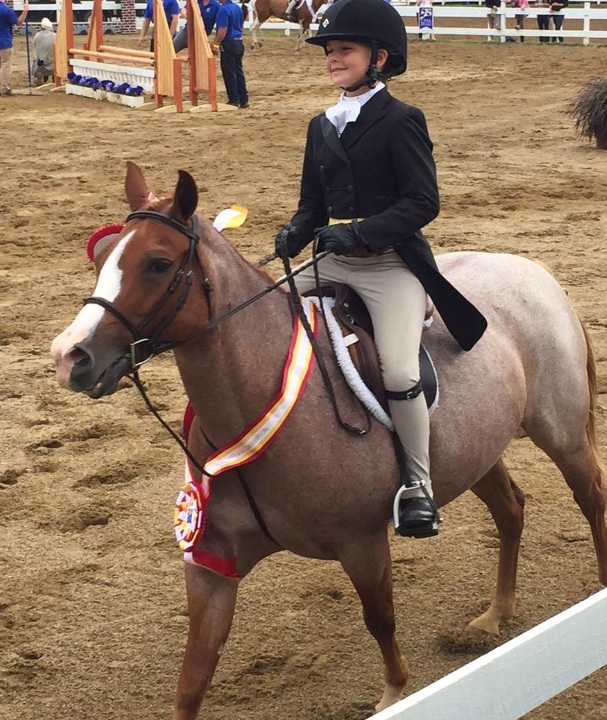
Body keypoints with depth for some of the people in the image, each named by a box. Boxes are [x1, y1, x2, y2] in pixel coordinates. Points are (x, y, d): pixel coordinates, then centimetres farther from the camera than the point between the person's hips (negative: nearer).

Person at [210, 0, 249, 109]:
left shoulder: (223, 9, -15)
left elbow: (223, 29, -21)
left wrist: (216, 44, -17)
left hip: (228, 44, -8)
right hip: (239, 42, 8)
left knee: (229, 73, -2)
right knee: (239, 71, 11)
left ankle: (234, 100, -1)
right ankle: (243, 100, 12)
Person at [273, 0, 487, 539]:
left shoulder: (401, 121, -7)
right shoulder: (322, 127, 14)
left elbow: (423, 202, -14)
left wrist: (362, 232, -24)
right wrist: (296, 233, -4)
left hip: (392, 263, -7)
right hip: (333, 263, 7)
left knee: (399, 372, -23)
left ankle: (419, 487, -7)